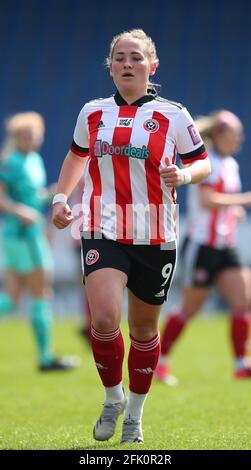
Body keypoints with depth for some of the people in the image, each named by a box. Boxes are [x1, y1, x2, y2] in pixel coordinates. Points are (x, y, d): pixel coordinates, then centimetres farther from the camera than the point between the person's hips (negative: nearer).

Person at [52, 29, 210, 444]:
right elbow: (77, 155, 26)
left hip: (155, 238, 0)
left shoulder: (172, 116, -1)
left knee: (144, 329, 10)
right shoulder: (92, 113, 7)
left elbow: (203, 163, 6)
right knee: (104, 317, -21)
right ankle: (113, 397, 4)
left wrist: (184, 175, -15)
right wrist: (61, 197, 15)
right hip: (103, 231, 0)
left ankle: (135, 414, 30)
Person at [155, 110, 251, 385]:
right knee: (189, 309, 1)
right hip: (201, 246, -8)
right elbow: (206, 200, -27)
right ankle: (159, 360, 15)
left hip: (225, 248, 8)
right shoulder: (208, 163, -14)